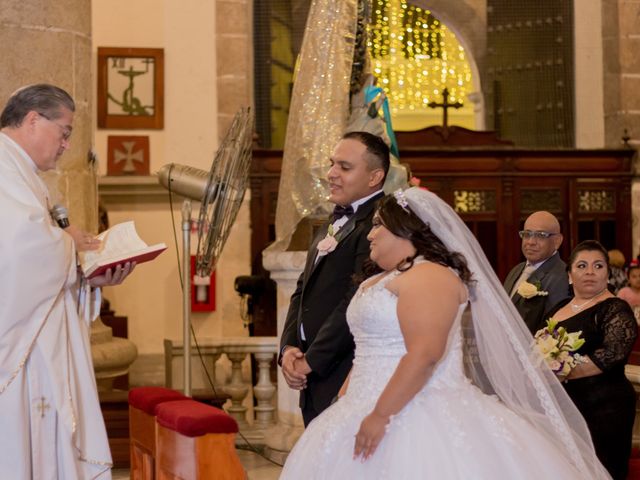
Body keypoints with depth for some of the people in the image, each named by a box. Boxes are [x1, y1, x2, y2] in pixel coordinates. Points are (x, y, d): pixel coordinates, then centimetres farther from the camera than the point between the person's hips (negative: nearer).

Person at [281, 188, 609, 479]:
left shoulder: (428, 276, -13)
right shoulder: (380, 281, 18)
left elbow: (425, 354, -24)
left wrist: (381, 415, -25)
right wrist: (345, 399, 17)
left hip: (416, 420, -9)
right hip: (370, 413, 9)